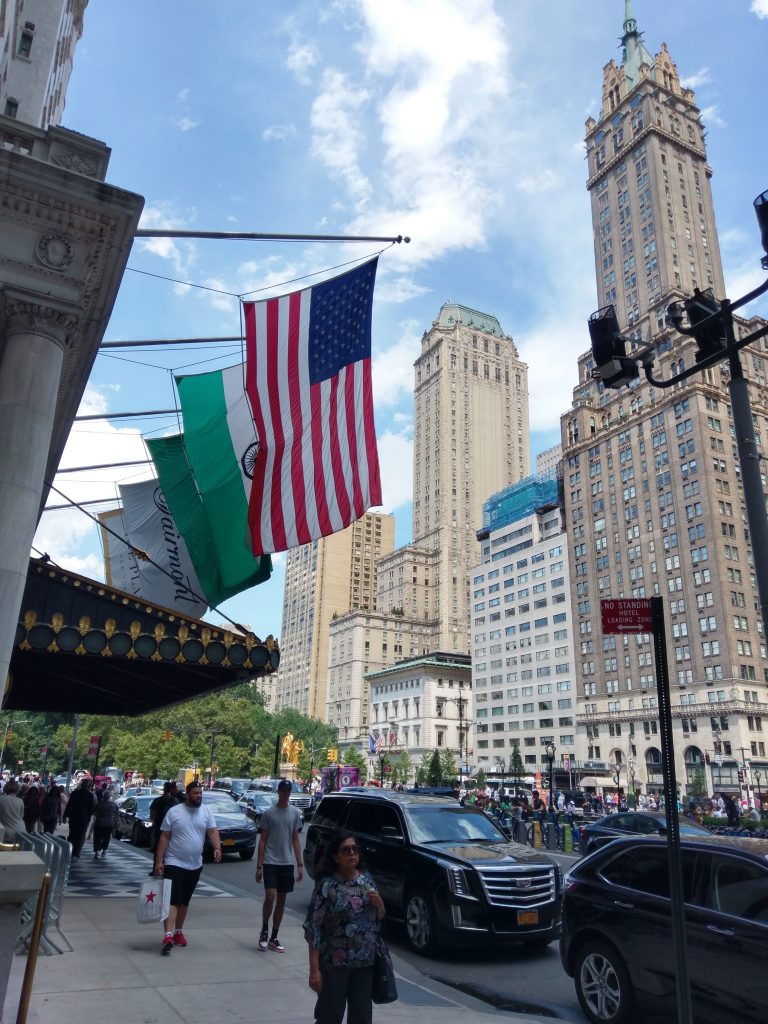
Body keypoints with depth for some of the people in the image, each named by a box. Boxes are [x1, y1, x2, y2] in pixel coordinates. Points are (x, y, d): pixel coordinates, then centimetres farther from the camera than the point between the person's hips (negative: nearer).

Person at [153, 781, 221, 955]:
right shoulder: (174, 811, -7)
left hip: (195, 865, 4)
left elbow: (213, 831, -7)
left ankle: (178, 932, 30)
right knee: (172, 900, -12)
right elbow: (164, 837, -5)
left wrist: (217, 848, -26)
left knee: (185, 901, 16)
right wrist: (159, 861, -10)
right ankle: (167, 936, -17)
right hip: (174, 863, -4)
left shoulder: (207, 811, 0)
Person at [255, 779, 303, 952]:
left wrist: (299, 864, 3)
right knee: (270, 896, -13)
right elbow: (262, 840, -1)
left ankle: (274, 938, 19)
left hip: (286, 863, 3)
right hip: (270, 862, -3)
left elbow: (295, 839, 9)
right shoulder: (269, 813, -3)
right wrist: (259, 865, -5)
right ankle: (264, 931, 10)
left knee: (281, 900, 7)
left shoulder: (295, 813, 5)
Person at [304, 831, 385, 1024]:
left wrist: (380, 905, -9)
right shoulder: (327, 885, -14)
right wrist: (314, 968, -17)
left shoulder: (366, 878, 2)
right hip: (335, 963, -5)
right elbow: (313, 927, -14)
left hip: (366, 961, 5)